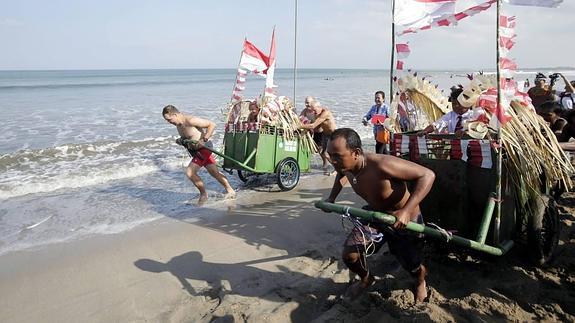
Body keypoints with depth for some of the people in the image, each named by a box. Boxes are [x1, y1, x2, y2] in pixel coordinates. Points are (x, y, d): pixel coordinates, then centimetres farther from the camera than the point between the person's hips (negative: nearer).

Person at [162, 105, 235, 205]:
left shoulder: (191, 120, -22)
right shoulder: (178, 124, 5)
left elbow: (212, 124, -21)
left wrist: (204, 140, -26)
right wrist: (180, 140, 0)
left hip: (203, 149, -9)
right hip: (195, 151, 9)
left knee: (190, 172, -13)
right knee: (215, 173, 15)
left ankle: (203, 194, 5)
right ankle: (230, 190, 27)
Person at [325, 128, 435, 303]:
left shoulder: (381, 165, -40)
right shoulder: (345, 165, -18)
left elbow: (428, 175, -37)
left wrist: (406, 210, -44)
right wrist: (331, 198, 2)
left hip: (405, 220, -5)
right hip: (374, 214, 5)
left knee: (412, 266, 11)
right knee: (349, 254, -4)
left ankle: (421, 281, 52)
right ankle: (366, 278, 31)